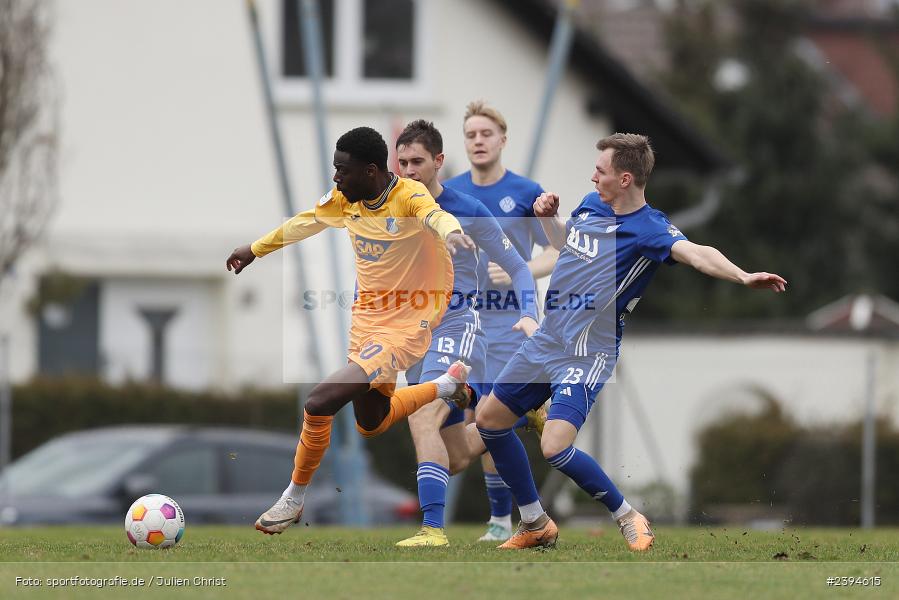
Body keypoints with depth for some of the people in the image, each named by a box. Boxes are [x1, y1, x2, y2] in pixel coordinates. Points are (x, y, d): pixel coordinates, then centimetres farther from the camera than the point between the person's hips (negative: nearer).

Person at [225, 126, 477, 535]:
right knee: (371, 424, 23)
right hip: (366, 322, 8)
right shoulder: (346, 199, -1)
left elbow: (434, 215, -44)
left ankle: (294, 500, 3)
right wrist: (255, 249, 30)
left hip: (403, 328, -8)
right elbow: (304, 223, 18)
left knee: (319, 403, -18)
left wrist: (452, 232, -67)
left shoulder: (408, 196, -22)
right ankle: (448, 384, 44)